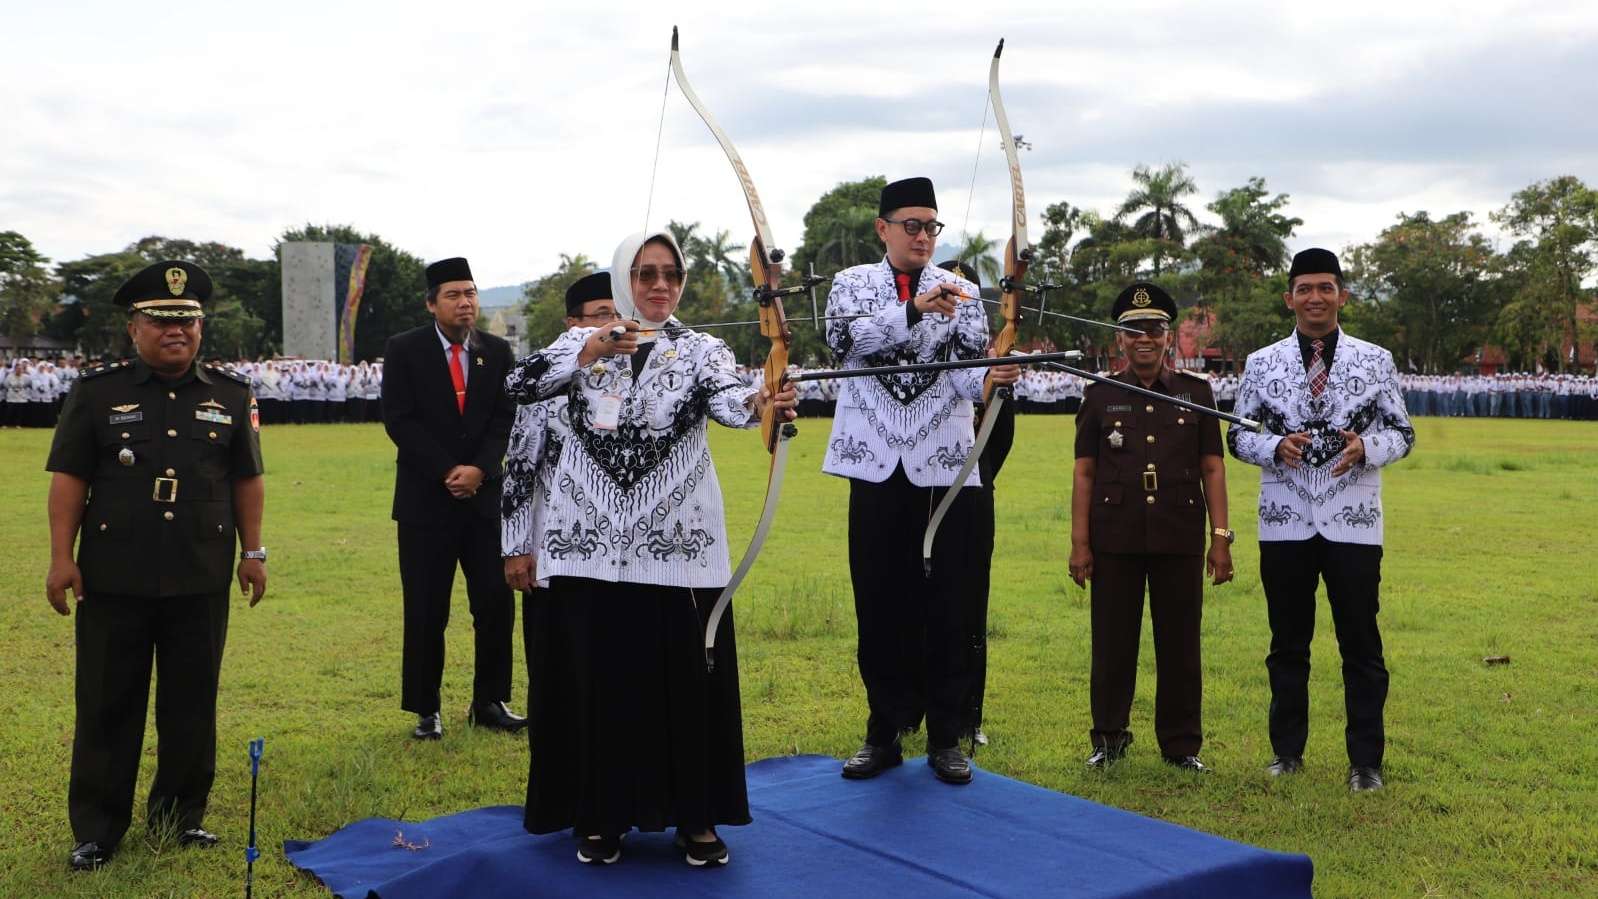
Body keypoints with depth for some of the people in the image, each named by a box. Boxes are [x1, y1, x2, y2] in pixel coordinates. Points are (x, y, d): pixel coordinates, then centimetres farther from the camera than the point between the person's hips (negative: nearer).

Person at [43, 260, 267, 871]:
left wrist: (253, 552, 8)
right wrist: (61, 557, -5)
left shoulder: (230, 395, 7)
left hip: (201, 580, 2)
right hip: (113, 577, -1)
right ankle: (96, 831, 17)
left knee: (192, 704, 9)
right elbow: (68, 478, 0)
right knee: (106, 706, 5)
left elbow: (247, 480, 11)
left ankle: (180, 817, 24)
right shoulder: (96, 391, 1)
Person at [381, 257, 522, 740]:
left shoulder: (497, 351, 8)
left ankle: (489, 703, 14)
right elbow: (399, 420, -7)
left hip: (484, 494, 3)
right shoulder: (404, 350, 0)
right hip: (426, 498, -2)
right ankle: (427, 710, 13)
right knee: (426, 612, 1)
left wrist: (479, 469, -12)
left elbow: (504, 419, 4)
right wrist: (447, 472, -13)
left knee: (496, 604, 1)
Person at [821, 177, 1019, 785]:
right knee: (880, 603, 6)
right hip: (876, 462, 0)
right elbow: (847, 339, -14)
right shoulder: (852, 283, 7)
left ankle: (947, 737, 13)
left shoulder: (959, 291, 7)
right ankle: (885, 732, 18)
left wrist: (991, 378, -28)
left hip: (945, 463, 0)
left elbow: (970, 366, -5)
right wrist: (913, 311, -26)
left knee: (949, 604, 2)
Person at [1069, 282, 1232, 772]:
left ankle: (1182, 745, 18)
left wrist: (1221, 538, 0)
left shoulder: (1196, 392, 7)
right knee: (1113, 644, 6)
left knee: (1180, 645, 6)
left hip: (1180, 540, 0)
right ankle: (1109, 739, 19)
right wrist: (1079, 543, -2)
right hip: (1115, 541, 0)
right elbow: (1084, 473, 4)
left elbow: (1212, 469, 6)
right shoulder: (1100, 395, 5)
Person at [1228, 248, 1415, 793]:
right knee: (1288, 643, 10)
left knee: (1361, 643, 4)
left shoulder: (1376, 360, 4)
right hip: (1284, 524, 1)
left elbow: (1401, 434, 6)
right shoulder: (1261, 363, 4)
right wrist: (1276, 447, -15)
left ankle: (1366, 761, 15)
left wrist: (1365, 448, -16)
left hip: (1352, 523, 0)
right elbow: (1239, 436, 6)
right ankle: (1287, 749, 23)